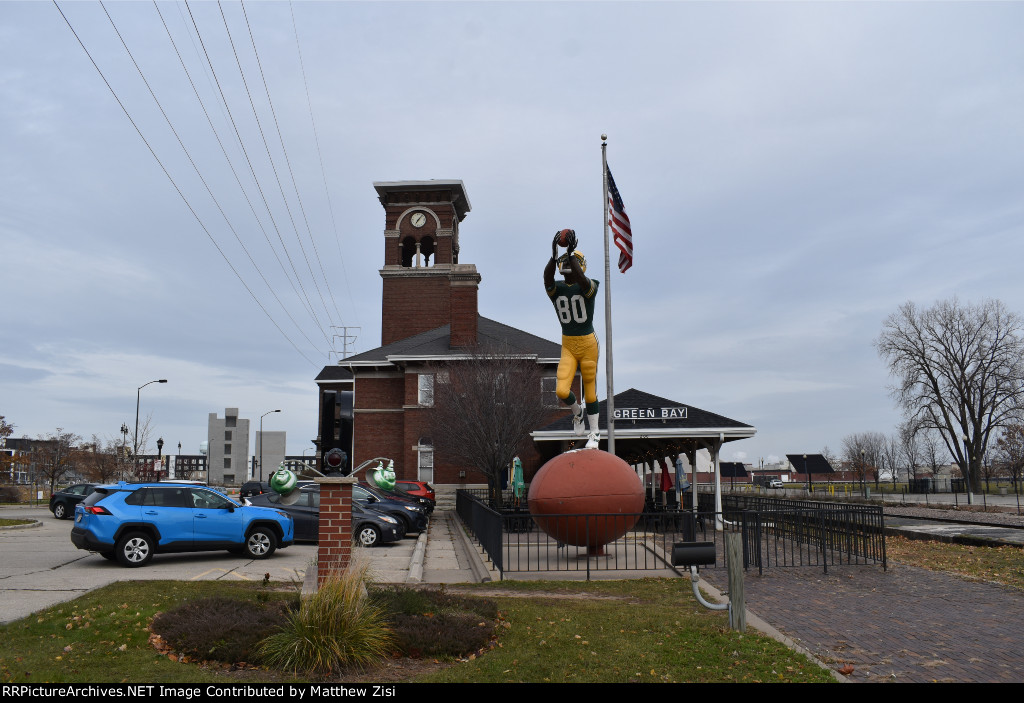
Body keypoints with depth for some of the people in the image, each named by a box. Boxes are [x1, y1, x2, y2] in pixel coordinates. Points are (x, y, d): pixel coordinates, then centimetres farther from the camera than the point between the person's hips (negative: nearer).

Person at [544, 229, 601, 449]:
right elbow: (547, 278, -24)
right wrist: (554, 254, -37)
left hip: (588, 343, -2)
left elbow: (582, 281, -33)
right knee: (562, 391, -11)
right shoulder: (556, 289, -1)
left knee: (590, 392, 7)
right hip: (567, 346, 2)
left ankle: (594, 433, 26)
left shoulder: (588, 287, -9)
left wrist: (571, 253, -37)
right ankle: (577, 412, 24)